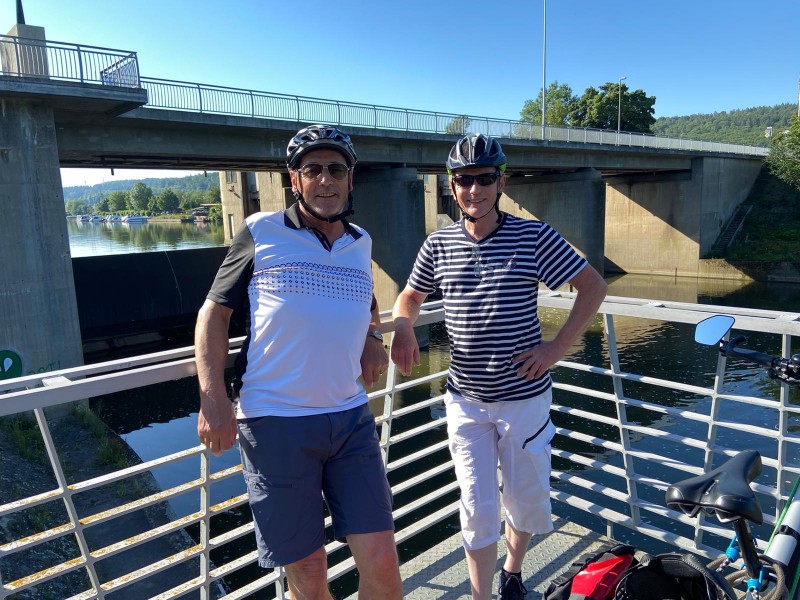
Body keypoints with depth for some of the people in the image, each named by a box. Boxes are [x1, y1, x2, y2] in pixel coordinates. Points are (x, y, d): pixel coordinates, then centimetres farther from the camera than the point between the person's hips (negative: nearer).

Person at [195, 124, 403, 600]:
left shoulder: (361, 243, 12)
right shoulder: (261, 232, -1)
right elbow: (214, 312, 2)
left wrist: (373, 336, 9)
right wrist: (213, 400, -8)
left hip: (351, 419, 4)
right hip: (275, 422, -3)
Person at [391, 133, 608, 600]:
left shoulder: (534, 237, -9)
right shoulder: (439, 245, -1)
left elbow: (594, 286, -3)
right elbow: (411, 296, 14)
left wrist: (558, 346, -10)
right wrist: (402, 328, -8)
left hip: (524, 397, 0)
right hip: (465, 400, 1)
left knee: (525, 501, 16)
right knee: (478, 509, 5)